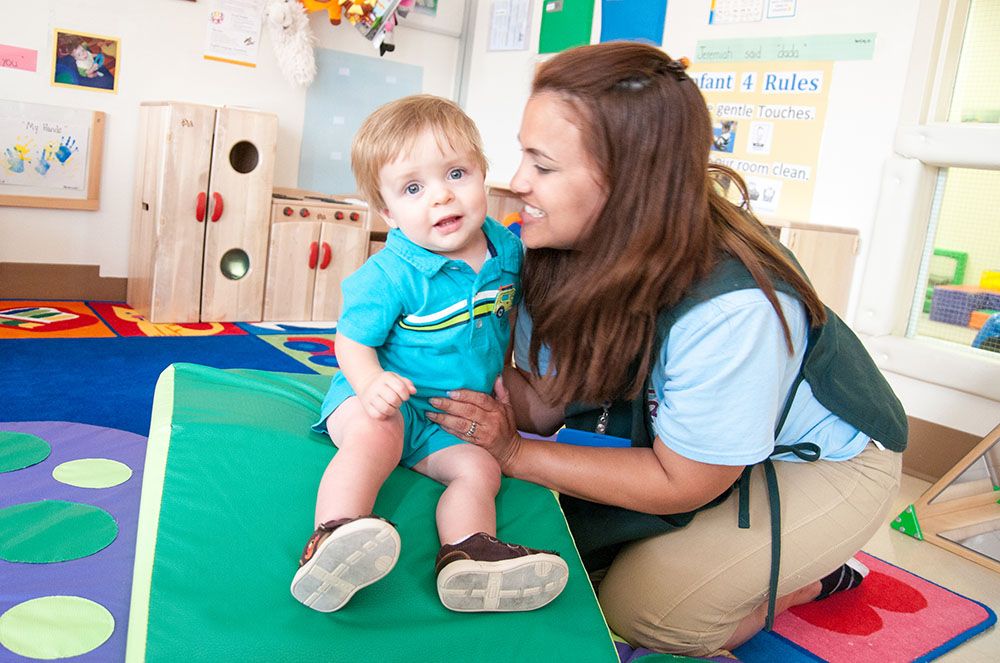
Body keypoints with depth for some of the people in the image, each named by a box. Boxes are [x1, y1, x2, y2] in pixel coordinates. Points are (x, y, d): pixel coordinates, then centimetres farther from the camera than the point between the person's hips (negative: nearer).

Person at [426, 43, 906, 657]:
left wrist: (515, 454, -26)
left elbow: (682, 481, -26)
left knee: (638, 606, -13)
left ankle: (811, 577, 14)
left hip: (827, 462, -6)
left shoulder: (731, 307, -39)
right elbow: (548, 399, -12)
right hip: (680, 433, 6)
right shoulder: (575, 247, -19)